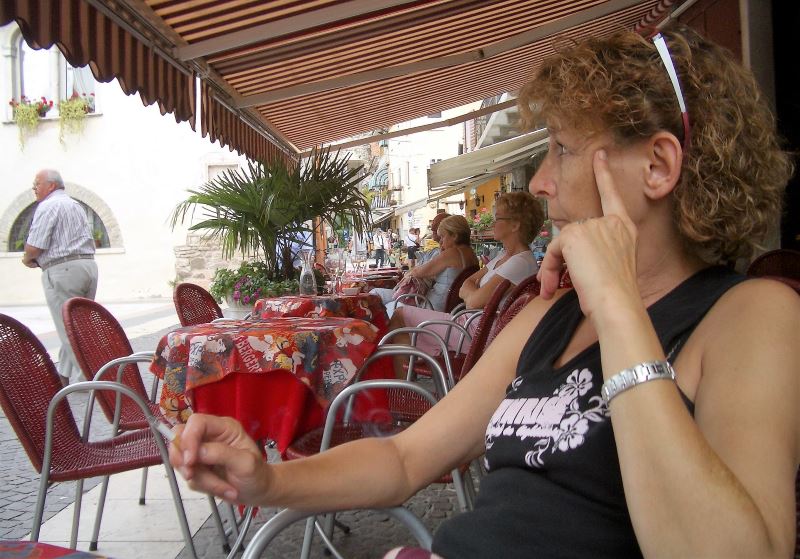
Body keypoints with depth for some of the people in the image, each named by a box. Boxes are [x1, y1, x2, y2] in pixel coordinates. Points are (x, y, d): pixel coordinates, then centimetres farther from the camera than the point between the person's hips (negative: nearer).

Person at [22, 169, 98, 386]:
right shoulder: (76, 206, 20)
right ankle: (65, 374, 21)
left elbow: (34, 247, -16)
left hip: (63, 271, -9)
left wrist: (27, 259, 7)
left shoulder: (47, 206, -8)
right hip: (88, 265, 9)